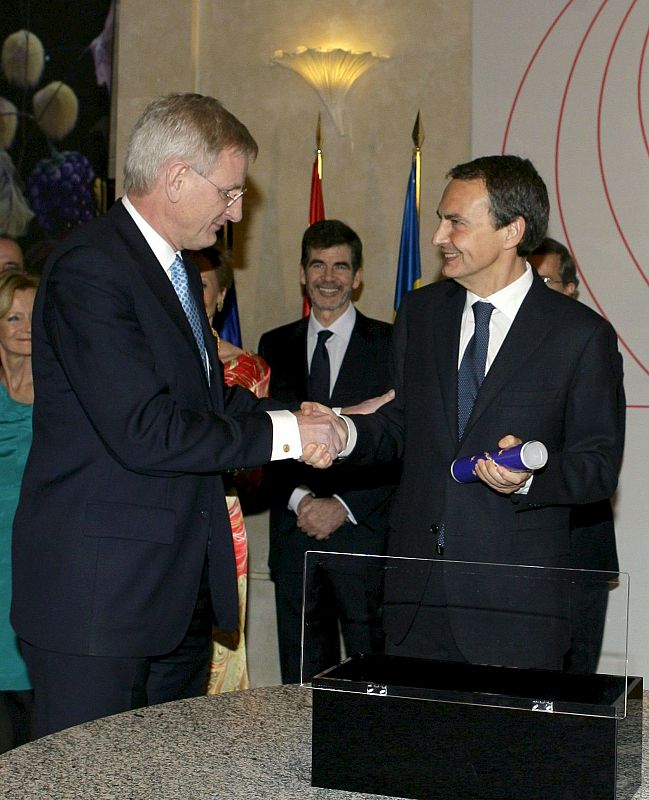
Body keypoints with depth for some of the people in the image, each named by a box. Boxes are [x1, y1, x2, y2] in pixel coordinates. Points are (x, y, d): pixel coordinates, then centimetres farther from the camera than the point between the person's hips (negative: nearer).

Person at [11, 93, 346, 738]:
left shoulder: (177, 269, 16)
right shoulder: (89, 268, -17)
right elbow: (144, 431, -24)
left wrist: (306, 420, 2)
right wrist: (283, 434, -16)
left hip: (181, 584, 10)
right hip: (98, 589, -10)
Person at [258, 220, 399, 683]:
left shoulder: (391, 344, 2)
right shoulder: (276, 346, 13)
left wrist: (344, 506, -10)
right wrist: (298, 499, -6)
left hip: (365, 535, -3)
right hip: (295, 536, 3)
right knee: (300, 682, 6)